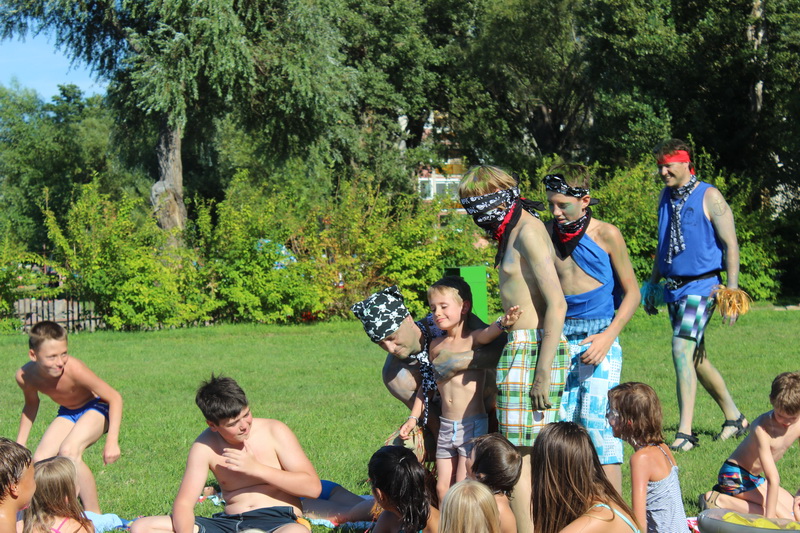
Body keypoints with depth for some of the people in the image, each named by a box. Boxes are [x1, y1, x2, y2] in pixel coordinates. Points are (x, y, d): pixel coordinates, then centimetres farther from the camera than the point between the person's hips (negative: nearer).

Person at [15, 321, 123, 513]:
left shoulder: (74, 369, -35)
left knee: (68, 451, -29)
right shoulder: (25, 376, -19)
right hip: (68, 413, 6)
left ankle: (94, 515, -20)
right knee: (39, 461, -8)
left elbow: (114, 398, -27)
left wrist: (112, 441, -32)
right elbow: (31, 404, 6)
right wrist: (19, 444, 8)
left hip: (96, 408, -6)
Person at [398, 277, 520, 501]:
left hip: (473, 425, -6)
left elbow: (488, 333, -30)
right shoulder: (436, 346, 10)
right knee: (443, 488, 7)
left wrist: (503, 323, -51)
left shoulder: (472, 339, -7)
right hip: (445, 426, 6)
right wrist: (413, 418, 19)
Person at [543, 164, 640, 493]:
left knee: (597, 421, -11)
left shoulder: (606, 236, -4)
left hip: (598, 339, -3)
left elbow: (631, 293, 1)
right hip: (558, 339, 4)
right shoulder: (546, 234, 5)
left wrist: (608, 337, -11)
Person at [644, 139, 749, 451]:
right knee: (696, 358, 13)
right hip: (673, 286, 8)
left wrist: (732, 290, -15)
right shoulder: (666, 197, 12)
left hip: (701, 286, -8)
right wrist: (652, 284, 19)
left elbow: (730, 244, -9)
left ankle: (685, 432, -20)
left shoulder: (709, 197, -8)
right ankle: (734, 418, 28)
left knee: (682, 350, -20)